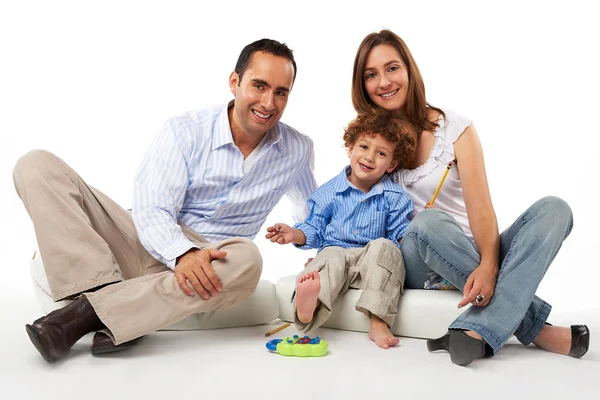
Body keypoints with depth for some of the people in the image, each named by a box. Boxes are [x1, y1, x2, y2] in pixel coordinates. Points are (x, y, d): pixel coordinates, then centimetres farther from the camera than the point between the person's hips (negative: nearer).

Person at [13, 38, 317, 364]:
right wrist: (182, 253, -35)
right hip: (150, 247, 0)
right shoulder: (185, 131, -4)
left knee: (246, 259, -38)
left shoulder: (298, 151, 4)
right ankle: (109, 291, -34)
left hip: (208, 263, 1)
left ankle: (85, 314, -32)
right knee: (37, 166, -15)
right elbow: (152, 211, -14)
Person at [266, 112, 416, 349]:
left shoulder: (395, 197, 7)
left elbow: (400, 234, 4)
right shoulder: (328, 193, 6)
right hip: (335, 252, 0)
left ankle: (378, 321, -41)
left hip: (372, 263, 1)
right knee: (331, 258, -34)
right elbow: (314, 231, 10)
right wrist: (295, 234, -10)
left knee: (384, 247, -31)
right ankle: (309, 307, -69)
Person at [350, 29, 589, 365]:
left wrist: (488, 265, -32)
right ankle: (536, 329, -28)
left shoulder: (456, 129, -2)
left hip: (472, 260, 1)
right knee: (428, 222, -36)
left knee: (554, 209, -23)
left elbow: (480, 206, -14)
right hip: (417, 266, -1)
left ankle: (478, 332, -41)